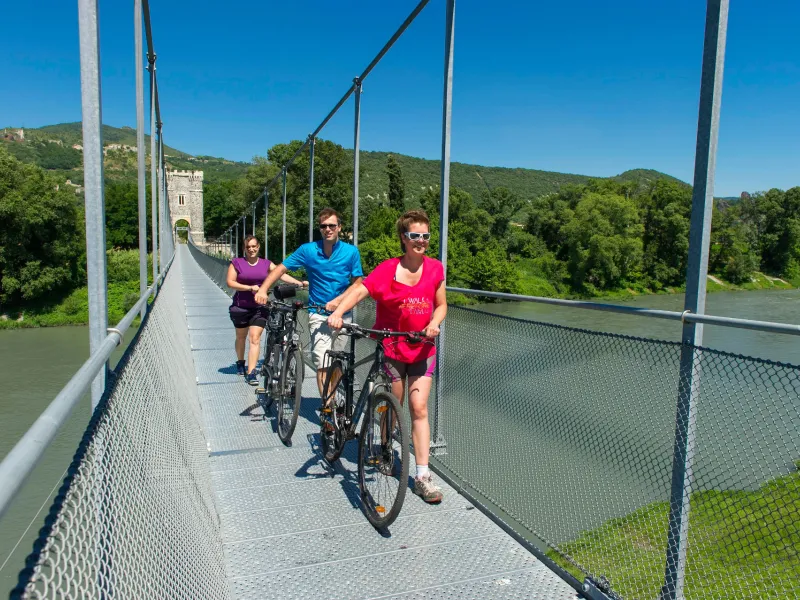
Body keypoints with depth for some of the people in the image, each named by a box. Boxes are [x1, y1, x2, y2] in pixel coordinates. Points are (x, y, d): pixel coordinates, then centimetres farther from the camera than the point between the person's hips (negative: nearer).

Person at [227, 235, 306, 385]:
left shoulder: (266, 264, 3)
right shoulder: (237, 263, -1)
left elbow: (281, 274, -8)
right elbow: (230, 282, -8)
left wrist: (299, 282, -22)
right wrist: (250, 287, -19)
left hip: (259, 307, 0)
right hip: (240, 307, 0)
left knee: (255, 339, -9)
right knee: (241, 336, 17)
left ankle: (251, 372, -10)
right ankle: (240, 362, 43)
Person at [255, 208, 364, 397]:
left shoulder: (351, 251, -4)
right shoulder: (308, 250, -4)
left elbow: (357, 283, -3)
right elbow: (281, 268, 0)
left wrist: (338, 300, -18)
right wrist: (263, 290, -13)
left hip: (342, 314, 2)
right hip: (318, 314, -1)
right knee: (323, 365, -12)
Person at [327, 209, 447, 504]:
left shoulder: (435, 268, -2)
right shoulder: (388, 269, -12)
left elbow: (441, 305, 6)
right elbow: (360, 291, -23)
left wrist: (434, 324, -15)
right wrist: (338, 312, -39)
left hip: (422, 349, 2)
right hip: (391, 347, -2)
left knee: (419, 408, -3)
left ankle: (422, 476, 2)